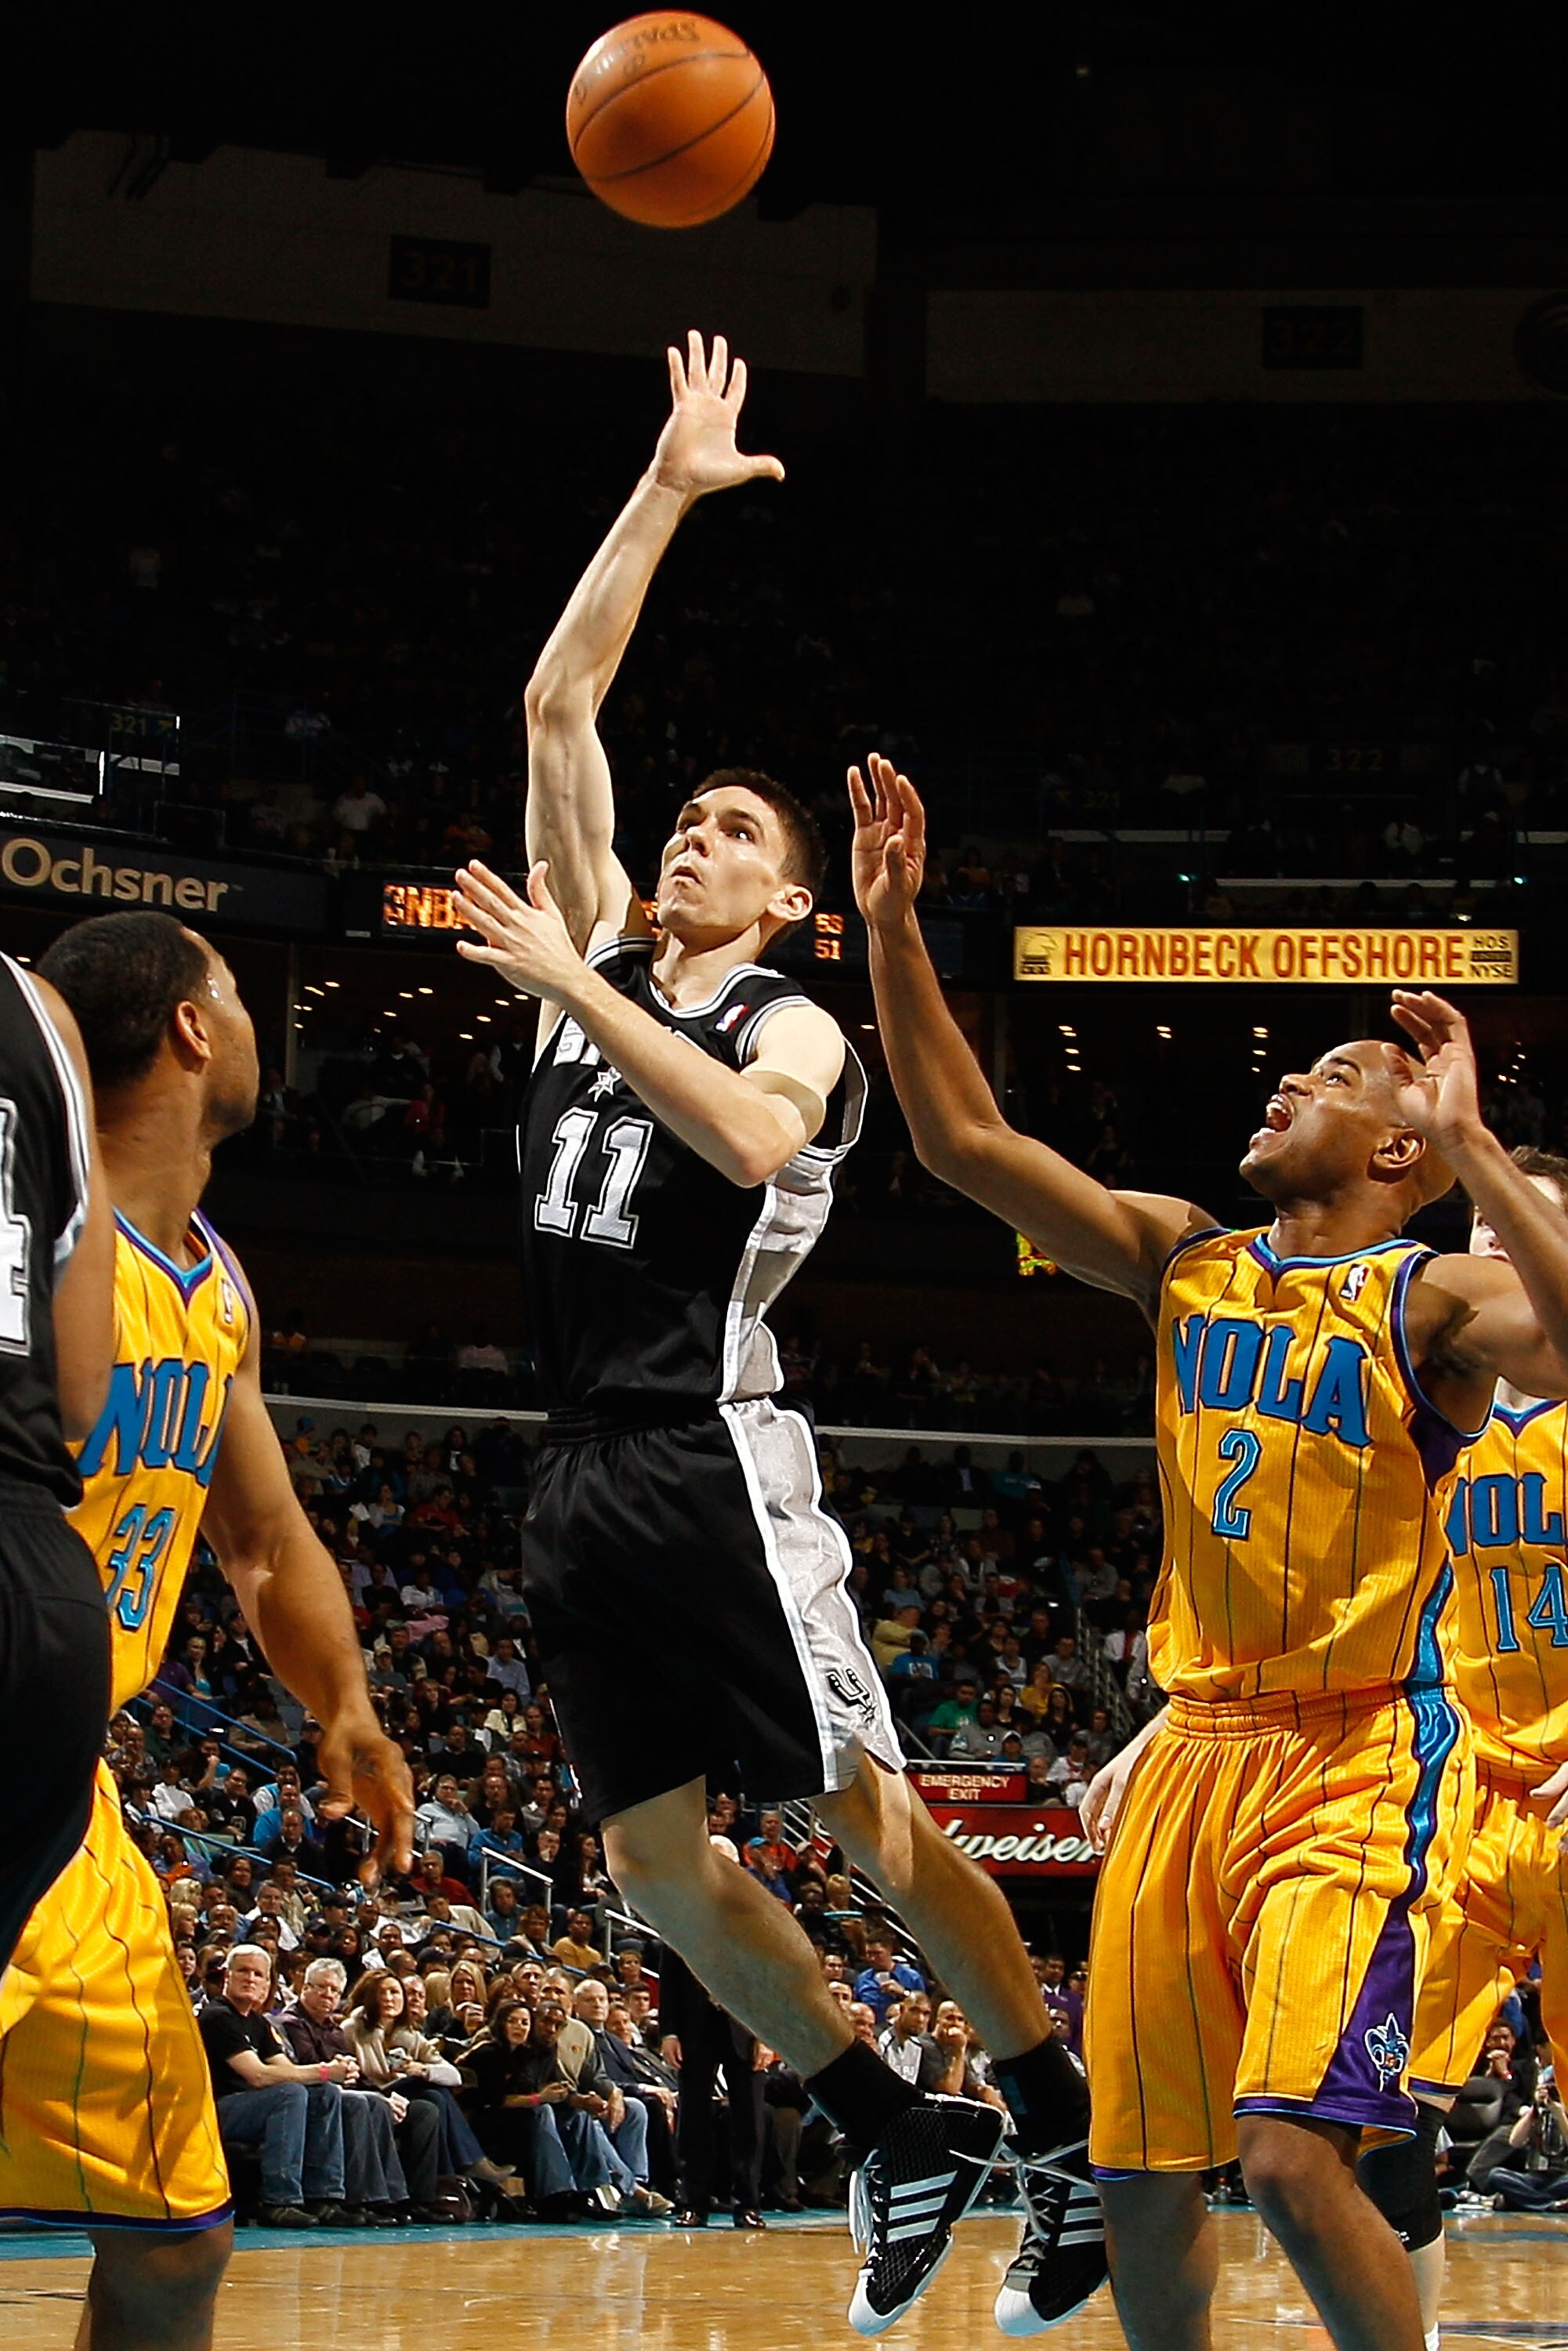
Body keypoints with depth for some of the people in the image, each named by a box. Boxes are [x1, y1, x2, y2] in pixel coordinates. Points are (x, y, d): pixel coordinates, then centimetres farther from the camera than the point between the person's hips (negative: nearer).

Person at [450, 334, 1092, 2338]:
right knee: (653, 1856, 5)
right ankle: (903, 2143, 17)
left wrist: (566, 989, -22)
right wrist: (668, 493, 9)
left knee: (868, 1821, -6)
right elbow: (556, 703, 10)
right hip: (579, 1475, 6)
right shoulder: (601, 944, 15)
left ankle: (1068, 2131, 6)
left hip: (711, 1456, -6)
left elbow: (749, 1139, -25)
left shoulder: (796, 1027, 0)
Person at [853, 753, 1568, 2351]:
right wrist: (891, 928, 0)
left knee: (1291, 2155, -21)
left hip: (1349, 1762, -6)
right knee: (1138, 2183, 8)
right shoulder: (1183, 1262, 10)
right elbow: (962, 1141, 7)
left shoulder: (1428, 1302, -6)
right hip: (1188, 1753, 6)